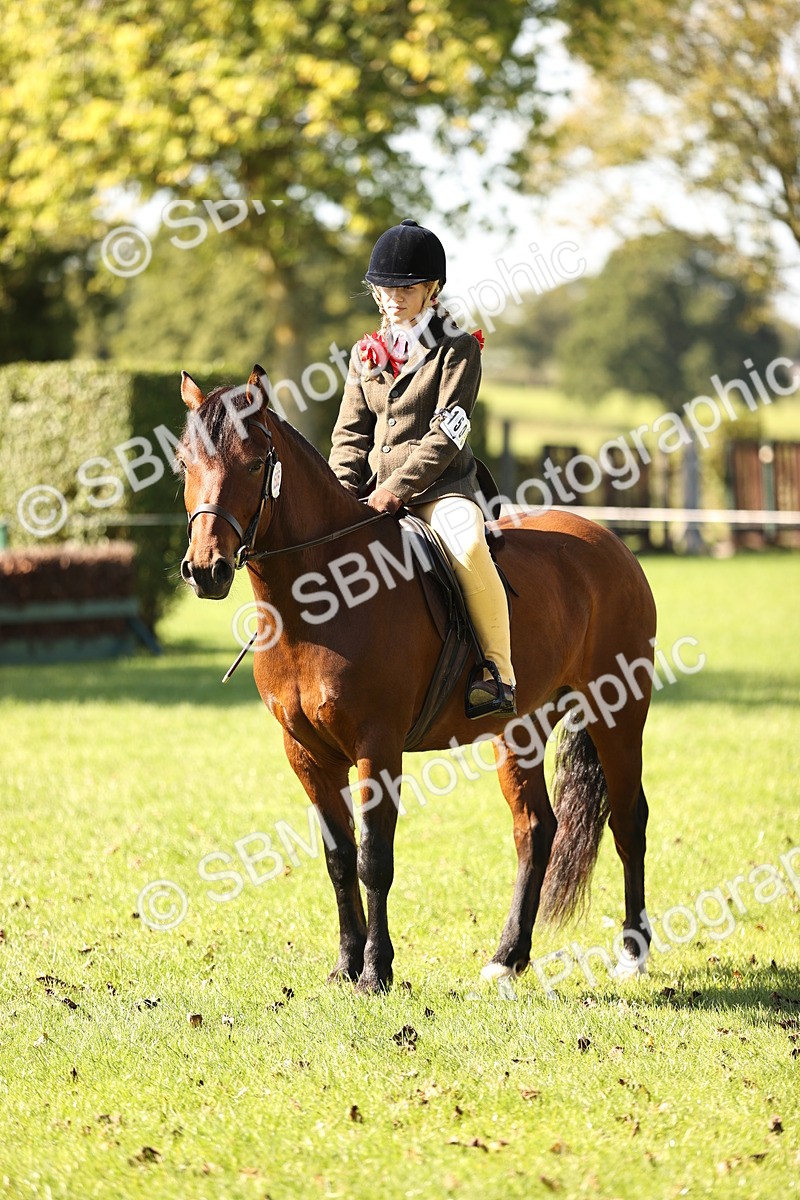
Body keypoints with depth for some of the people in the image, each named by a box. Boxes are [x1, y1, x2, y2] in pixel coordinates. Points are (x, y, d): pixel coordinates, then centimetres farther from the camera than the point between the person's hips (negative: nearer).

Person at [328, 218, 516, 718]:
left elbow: (446, 433, -11)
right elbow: (352, 433, 13)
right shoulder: (366, 354, 14)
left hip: (441, 486, -6)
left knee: (468, 545, -36)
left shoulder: (458, 349, -3)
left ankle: (499, 674, -31)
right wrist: (343, 493, -5)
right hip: (376, 493, 6)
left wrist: (397, 488, -21)